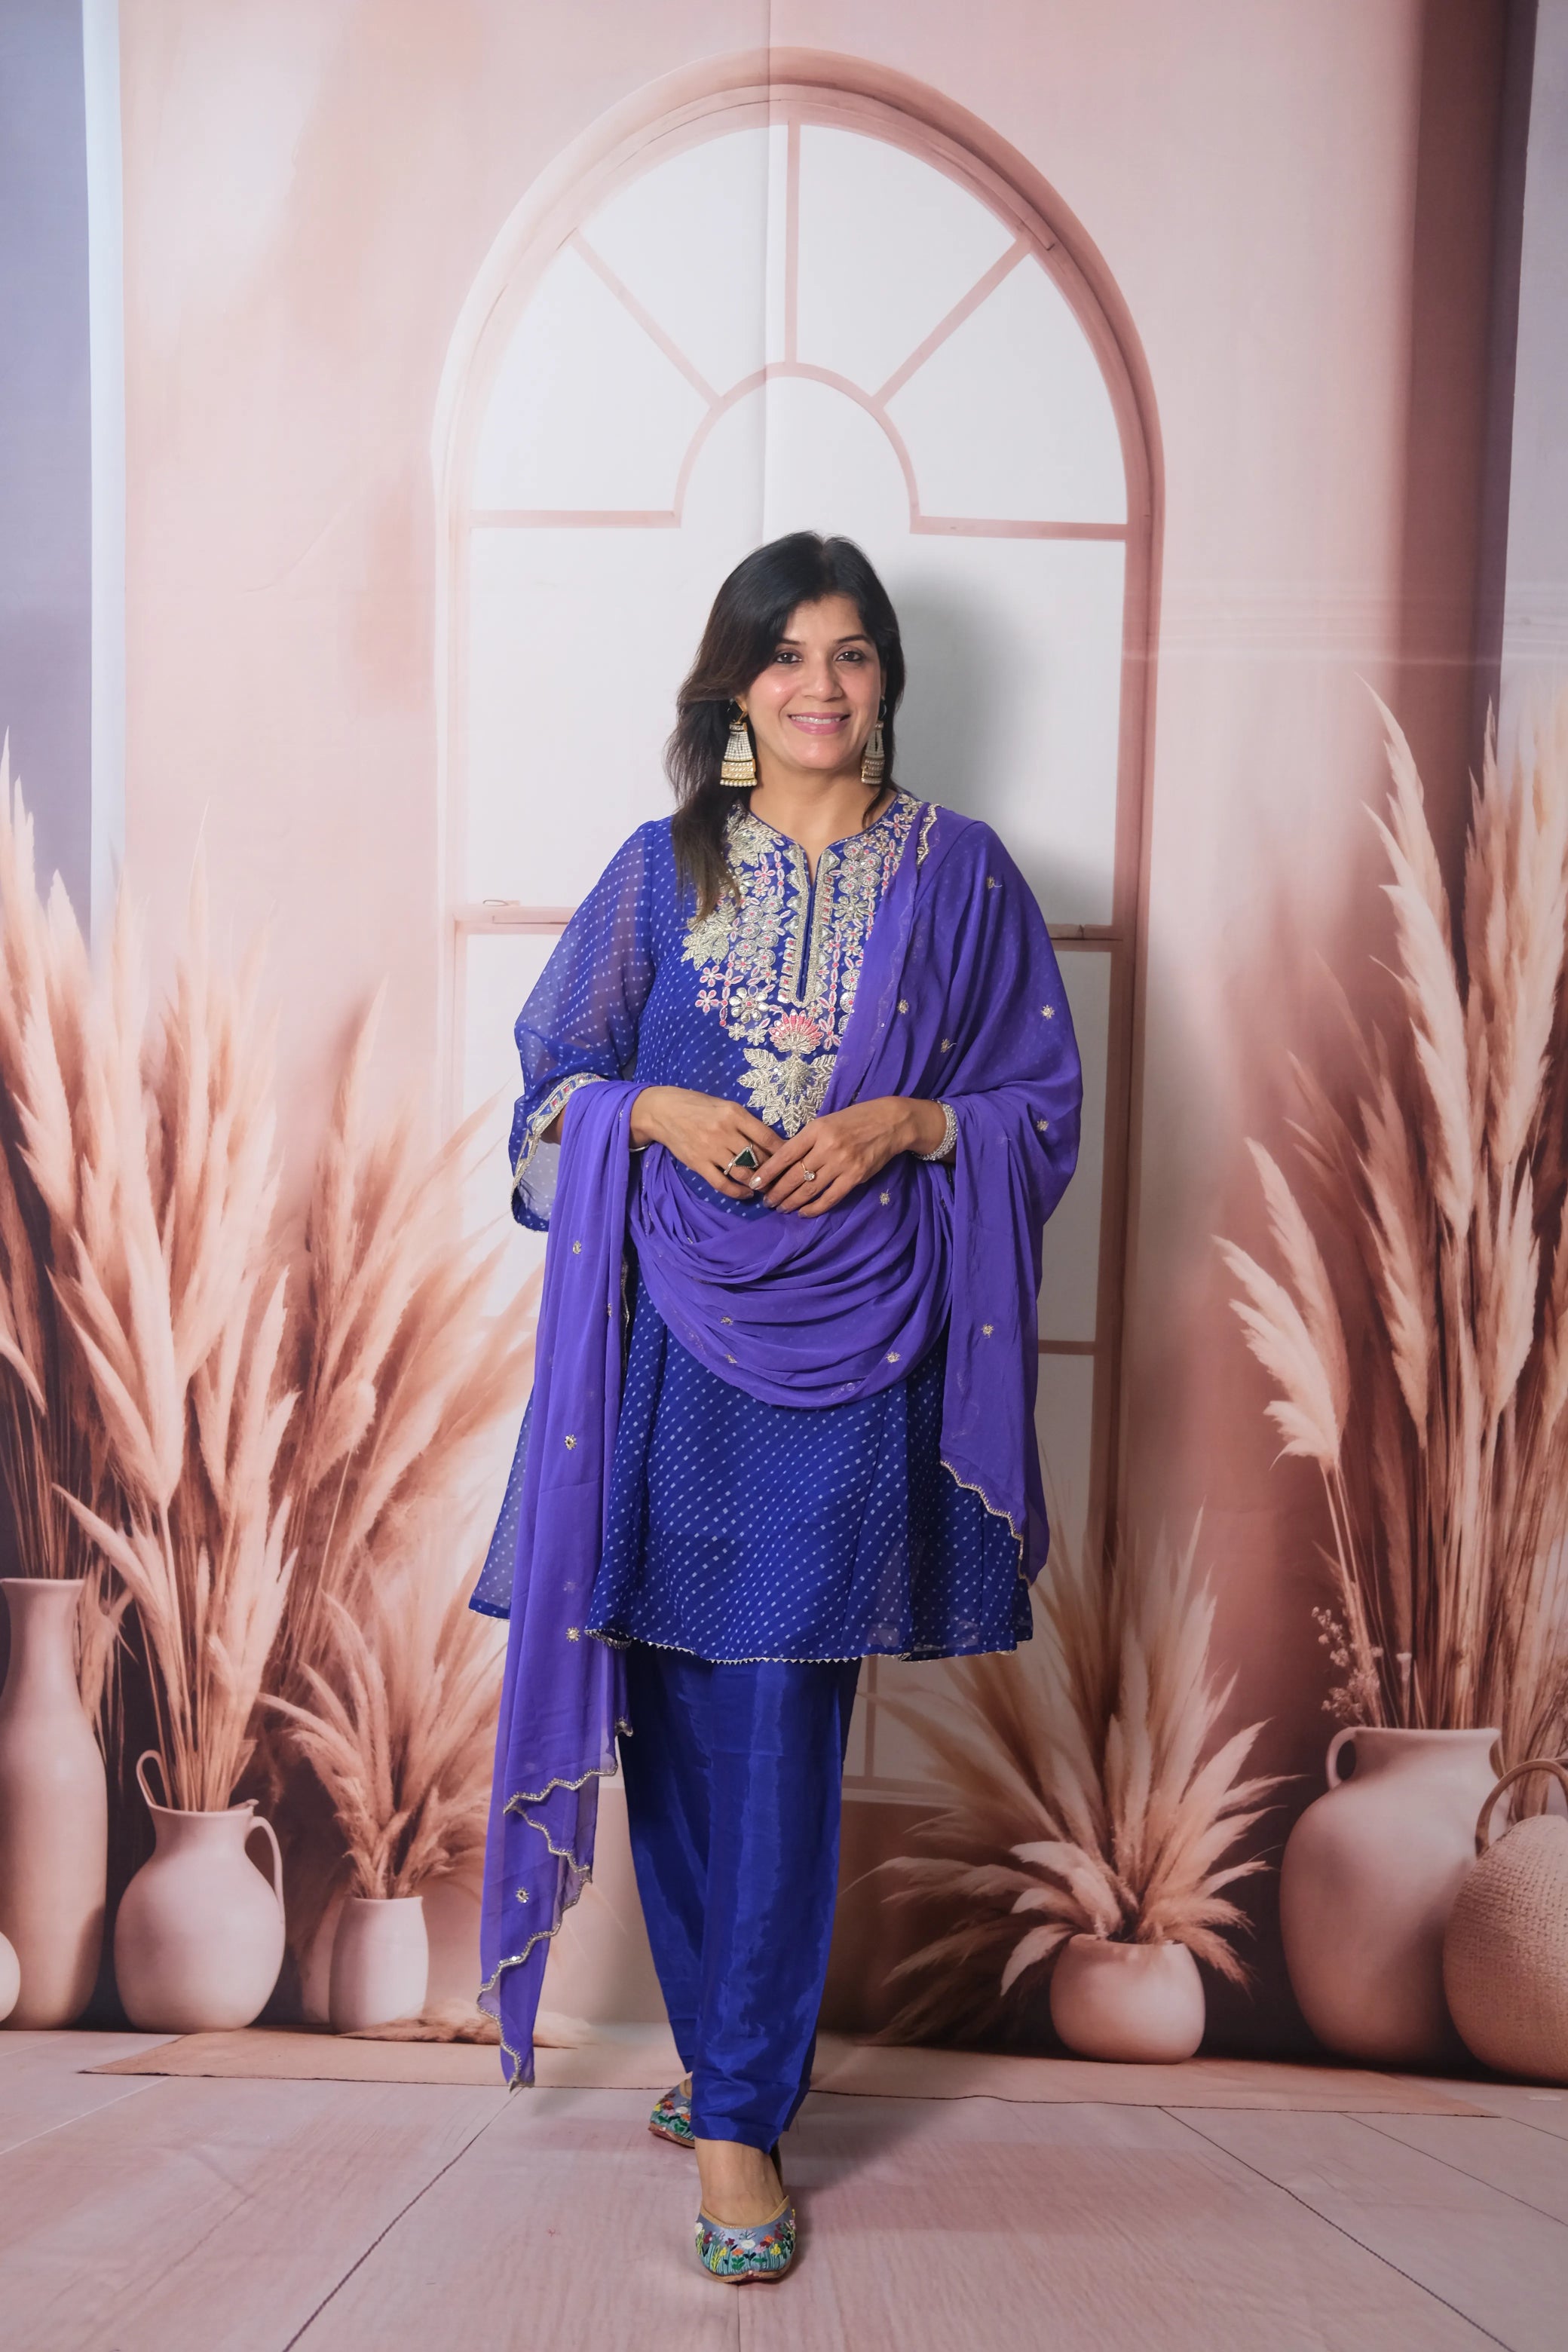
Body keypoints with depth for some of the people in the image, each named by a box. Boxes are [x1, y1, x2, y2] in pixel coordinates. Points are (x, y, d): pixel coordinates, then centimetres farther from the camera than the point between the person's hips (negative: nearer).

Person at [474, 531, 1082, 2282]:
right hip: (675, 1336, 2)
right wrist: (657, 1110, -8)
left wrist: (902, 1120, -11)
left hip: (854, 1346, -2)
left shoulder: (959, 872, 7)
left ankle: (738, 2106, 15)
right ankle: (736, 2064, 29)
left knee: (778, 1727, -1)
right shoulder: (663, 869, 10)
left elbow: (1042, 1102, 7)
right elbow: (554, 1067, 12)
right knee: (679, 1715, 7)